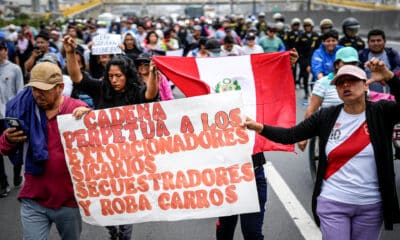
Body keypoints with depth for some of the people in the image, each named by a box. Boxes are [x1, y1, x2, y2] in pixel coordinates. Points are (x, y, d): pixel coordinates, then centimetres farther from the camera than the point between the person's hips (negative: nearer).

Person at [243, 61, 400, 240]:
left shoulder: (381, 112, -3)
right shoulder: (326, 116, 0)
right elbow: (290, 135, -3)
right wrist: (260, 127, -17)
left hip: (371, 205, 0)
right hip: (333, 203, 0)